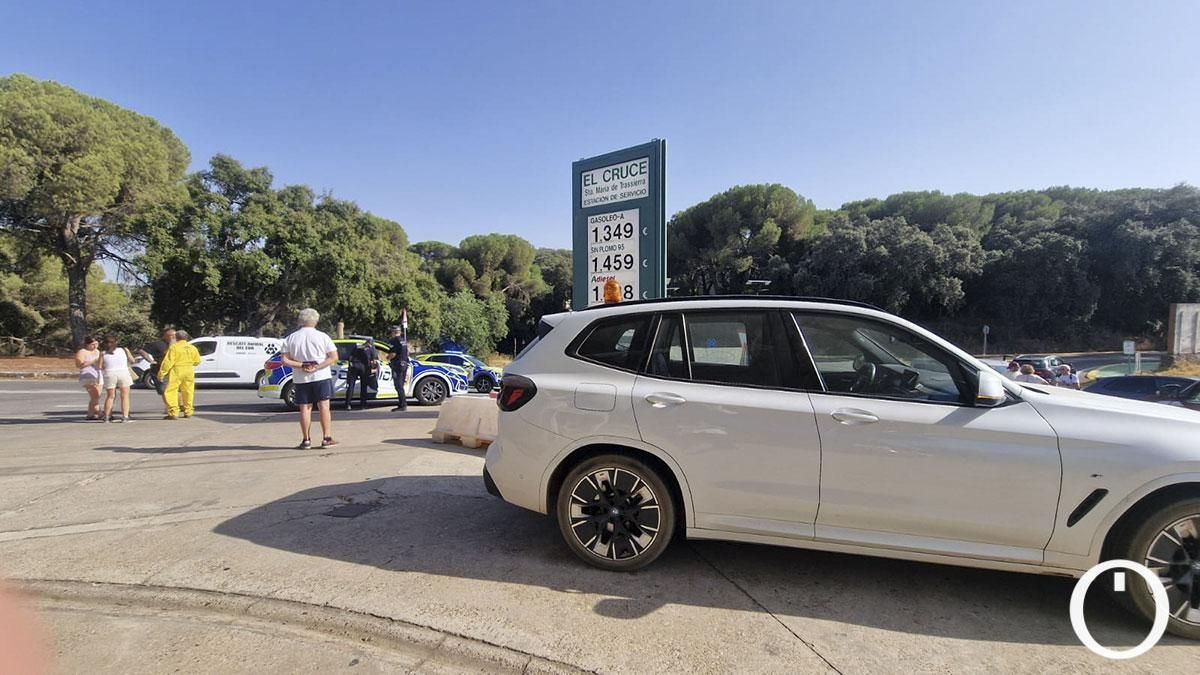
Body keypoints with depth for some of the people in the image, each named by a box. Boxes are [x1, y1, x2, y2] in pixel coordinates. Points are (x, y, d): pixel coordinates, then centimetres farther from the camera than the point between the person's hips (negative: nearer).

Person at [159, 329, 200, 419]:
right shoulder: (192, 348, 7)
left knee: (170, 391, -1)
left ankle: (173, 413, -8)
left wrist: (161, 373, -7)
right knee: (188, 391, 13)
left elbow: (168, 362, -12)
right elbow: (197, 361, 11)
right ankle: (188, 411, 19)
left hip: (176, 371, -5)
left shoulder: (174, 347, -7)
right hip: (189, 371, 5)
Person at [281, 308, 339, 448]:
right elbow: (334, 357, -10)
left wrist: (301, 366, -10)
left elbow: (285, 360, -6)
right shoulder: (322, 336, -5)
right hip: (321, 376, -2)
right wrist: (317, 368, -13)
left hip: (300, 379, 2)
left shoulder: (290, 338, 0)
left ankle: (306, 440, 10)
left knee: (305, 408, 7)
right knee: (324, 406, 3)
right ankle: (327, 438, 2)